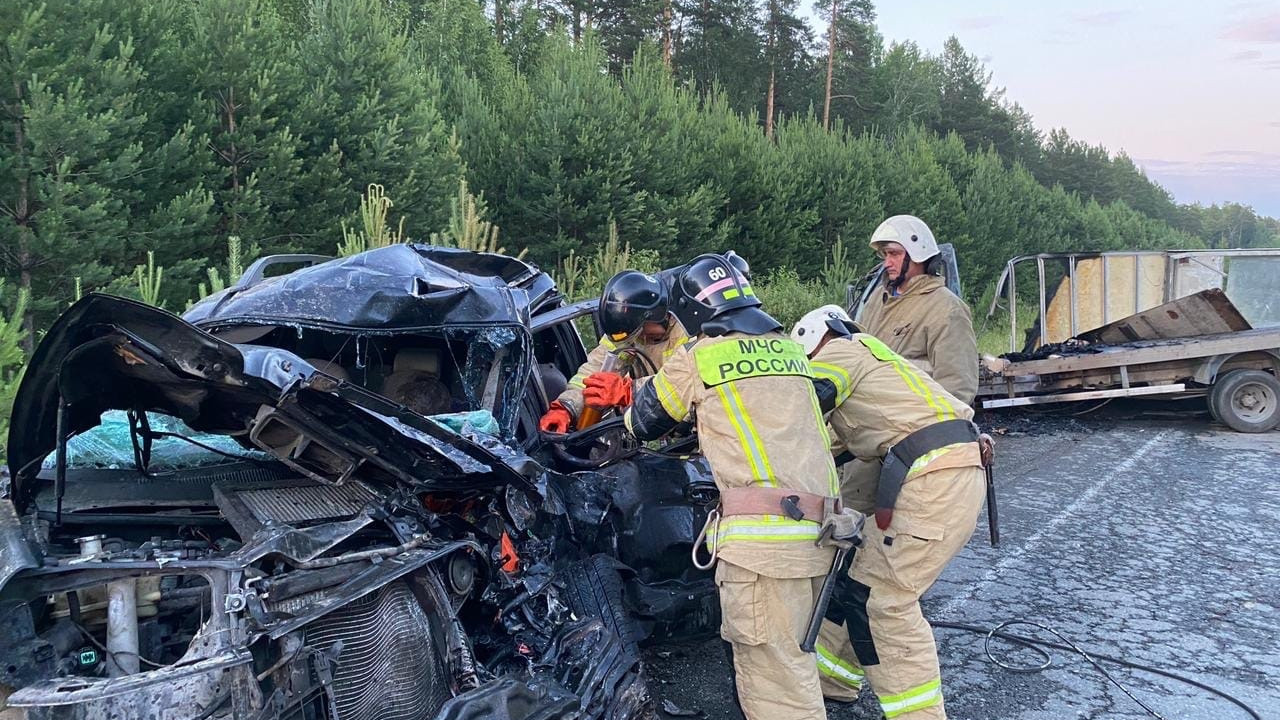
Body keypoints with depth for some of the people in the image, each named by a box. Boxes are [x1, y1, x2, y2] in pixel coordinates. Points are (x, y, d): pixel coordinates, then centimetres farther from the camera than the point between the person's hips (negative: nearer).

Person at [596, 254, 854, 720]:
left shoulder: (699, 356, 2)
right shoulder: (789, 351, 19)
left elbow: (644, 421, 15)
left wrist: (630, 400, 40)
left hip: (764, 538, -7)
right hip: (817, 534, 7)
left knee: (774, 679, -3)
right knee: (790, 660, 18)